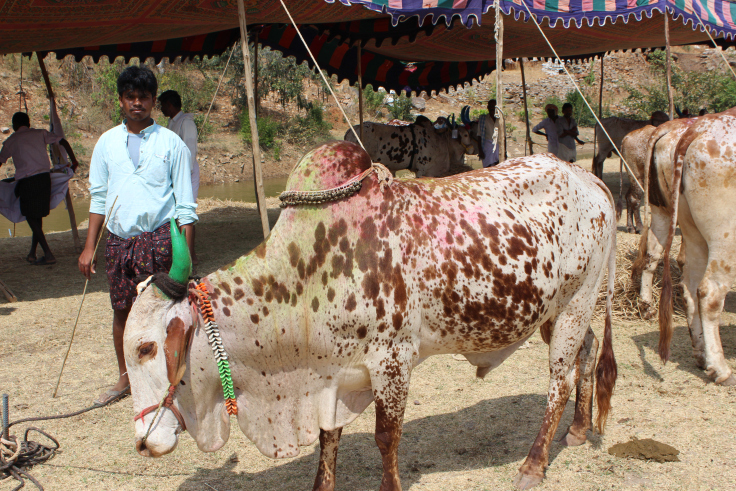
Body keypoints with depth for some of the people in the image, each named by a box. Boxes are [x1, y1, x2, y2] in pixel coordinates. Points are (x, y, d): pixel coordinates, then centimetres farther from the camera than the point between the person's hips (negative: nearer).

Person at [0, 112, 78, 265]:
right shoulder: (40, 134, 15)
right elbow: (63, 142, 7)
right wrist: (74, 161, 13)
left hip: (26, 181, -4)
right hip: (44, 177, 4)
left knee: (31, 218, 2)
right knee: (37, 216, 14)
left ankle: (48, 255, -6)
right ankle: (32, 253, 16)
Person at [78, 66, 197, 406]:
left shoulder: (171, 143, 1)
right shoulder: (107, 142, 10)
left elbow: (185, 204, 1)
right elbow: (98, 197, 14)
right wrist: (89, 247, 9)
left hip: (159, 237, -4)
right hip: (118, 238, 4)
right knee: (121, 309, 12)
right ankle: (125, 378, 29)